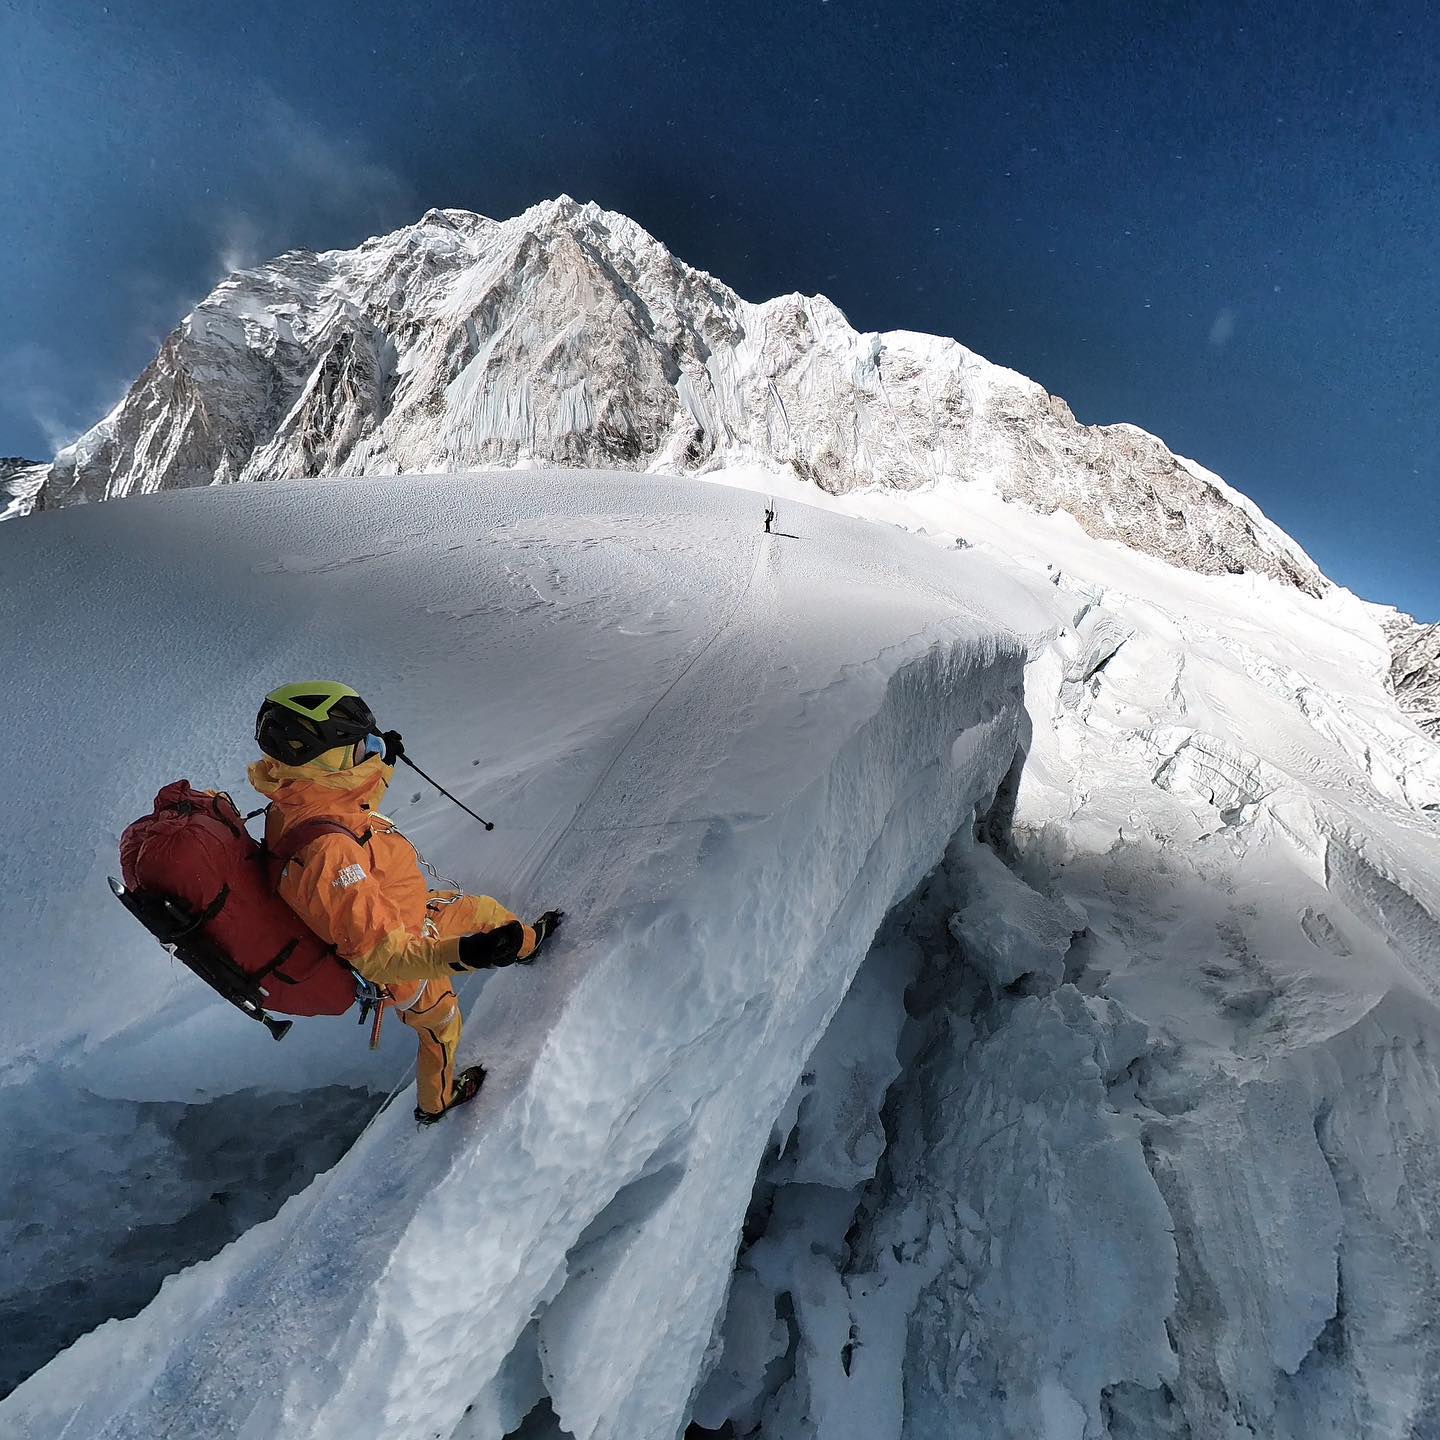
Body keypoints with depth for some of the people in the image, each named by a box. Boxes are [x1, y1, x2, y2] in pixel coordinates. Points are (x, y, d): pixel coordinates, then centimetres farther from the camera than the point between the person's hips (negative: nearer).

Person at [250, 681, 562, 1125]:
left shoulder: (299, 802, -18)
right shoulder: (328, 853, -46)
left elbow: (359, 812, 8)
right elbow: (380, 956, -42)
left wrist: (384, 764, 12)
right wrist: (463, 953, -53)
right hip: (405, 959, -6)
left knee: (482, 909, 22)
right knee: (441, 1025, 23)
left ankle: (526, 941, 56)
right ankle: (435, 1102, 55)